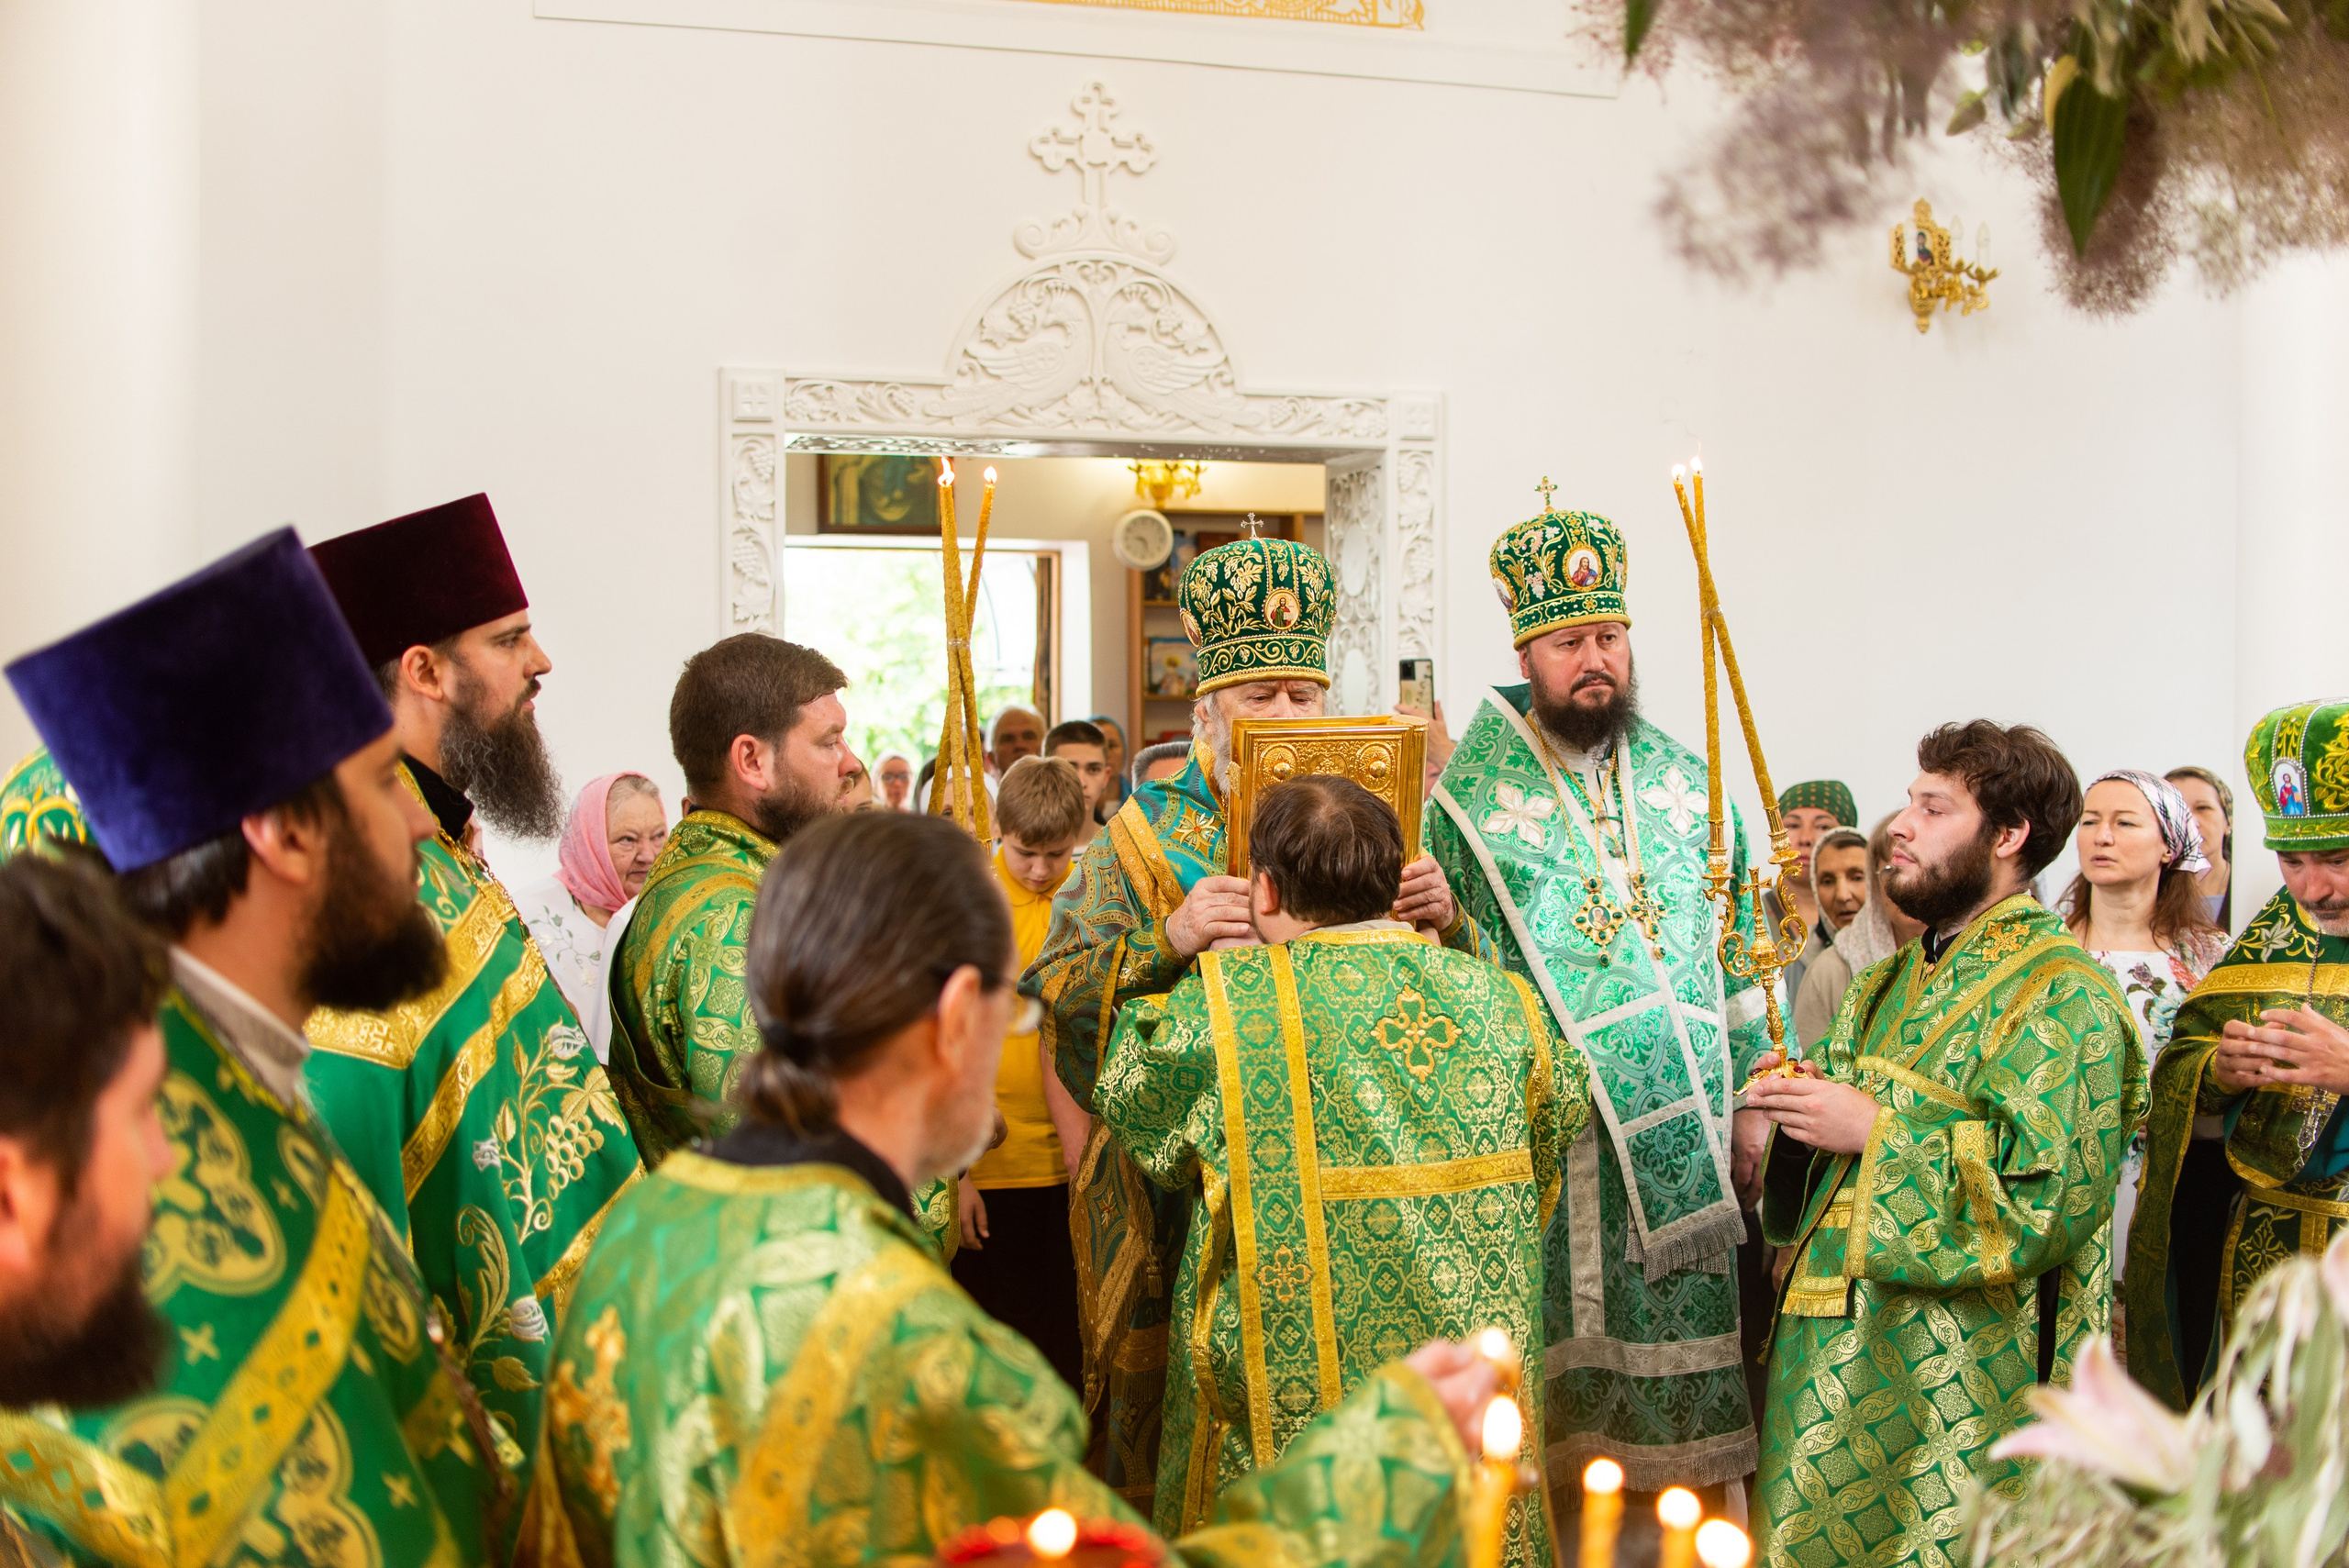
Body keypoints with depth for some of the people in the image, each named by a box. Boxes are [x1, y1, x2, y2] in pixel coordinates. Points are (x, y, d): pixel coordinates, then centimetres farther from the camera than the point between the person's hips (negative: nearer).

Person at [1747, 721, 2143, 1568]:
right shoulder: (1900, 978, 15)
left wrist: (1874, 1130, -20)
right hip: (1838, 1349, 8)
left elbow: (2053, 1197, -23)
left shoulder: (2059, 992, -13)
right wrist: (1807, 1101, 0)